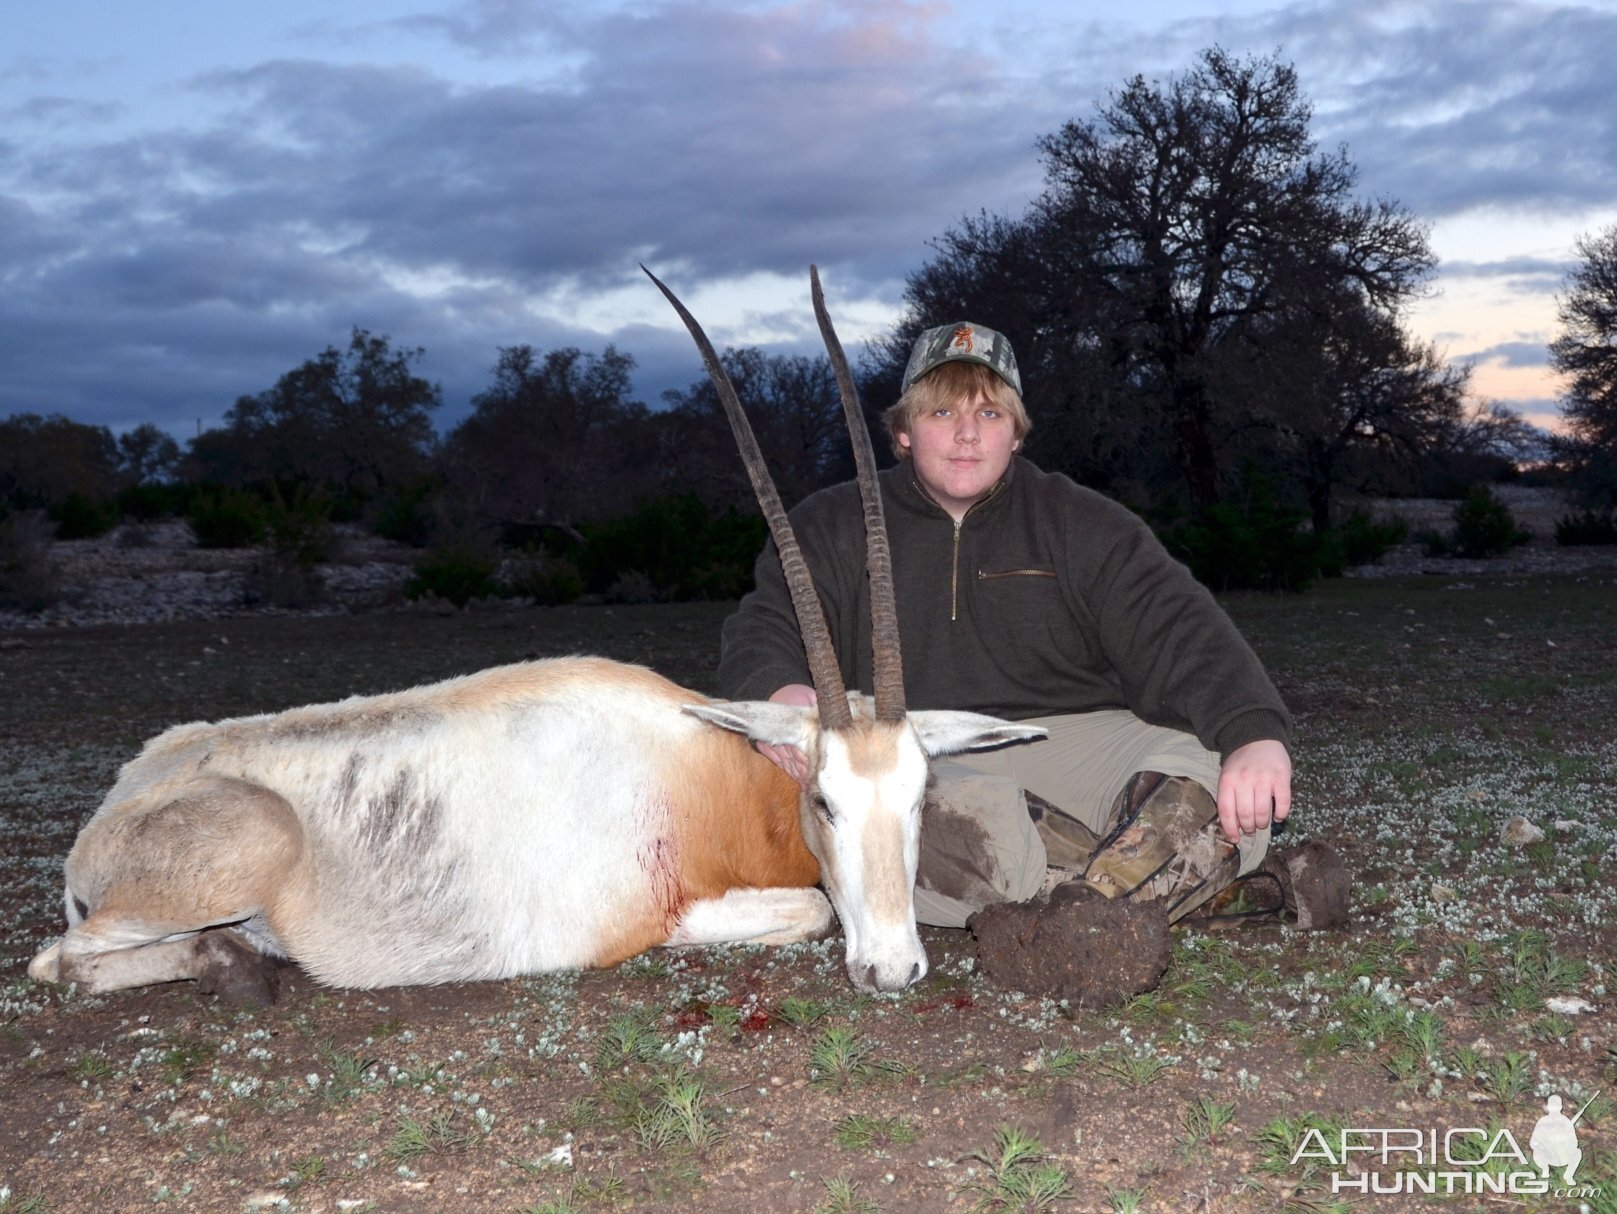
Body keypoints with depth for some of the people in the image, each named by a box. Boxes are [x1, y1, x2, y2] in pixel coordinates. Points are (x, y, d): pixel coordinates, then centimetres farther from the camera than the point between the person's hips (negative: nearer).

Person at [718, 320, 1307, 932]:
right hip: (919, 765, -1)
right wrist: (777, 692, -26)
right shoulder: (833, 528, 13)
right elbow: (763, 629, 1)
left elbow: (1179, 628, -2)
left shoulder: (1079, 522, 11)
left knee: (1226, 782, -27)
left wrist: (1256, 733, -22)